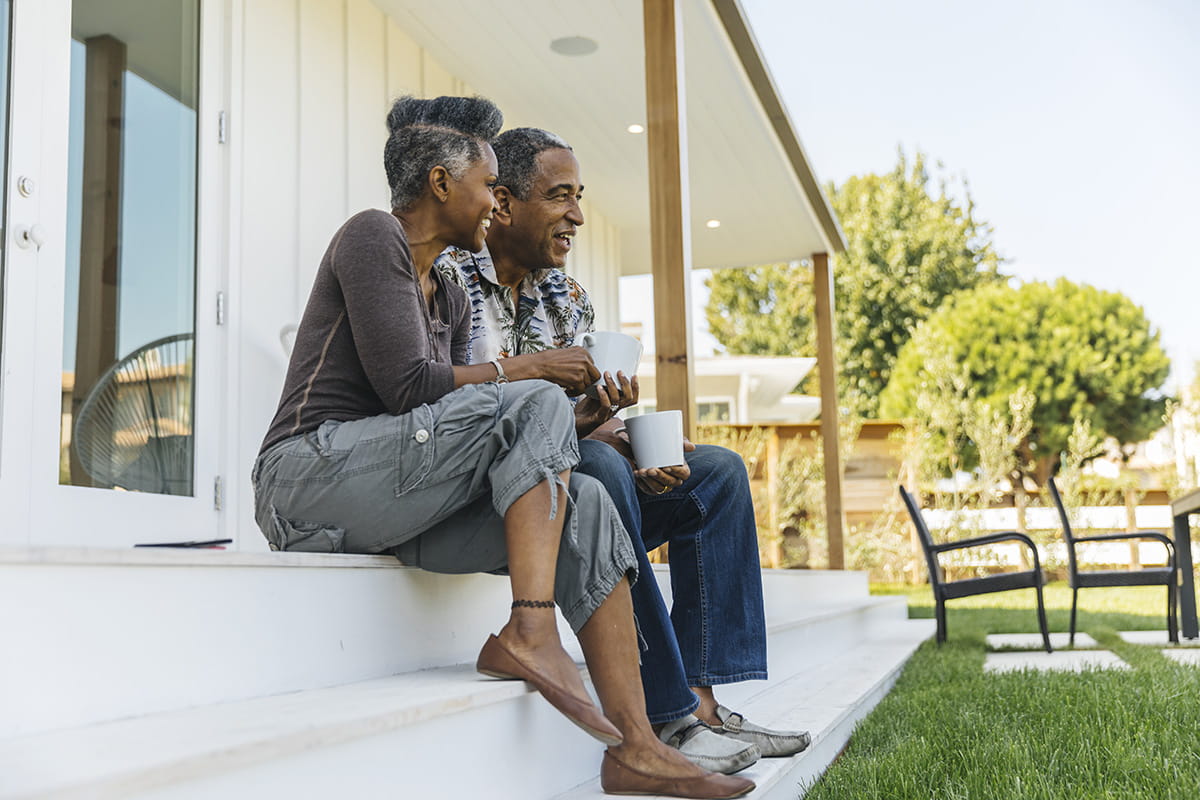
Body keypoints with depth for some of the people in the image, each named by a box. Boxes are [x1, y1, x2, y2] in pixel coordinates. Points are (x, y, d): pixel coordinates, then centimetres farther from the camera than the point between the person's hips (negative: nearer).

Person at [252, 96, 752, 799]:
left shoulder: (450, 299, 23)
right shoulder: (373, 236, -4)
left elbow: (449, 420, 14)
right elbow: (407, 386, -15)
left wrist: (581, 425, 2)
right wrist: (523, 369, -6)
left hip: (396, 507, 8)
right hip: (313, 471, -8)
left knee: (586, 504, -11)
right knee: (535, 404, -21)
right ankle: (530, 631, -28)